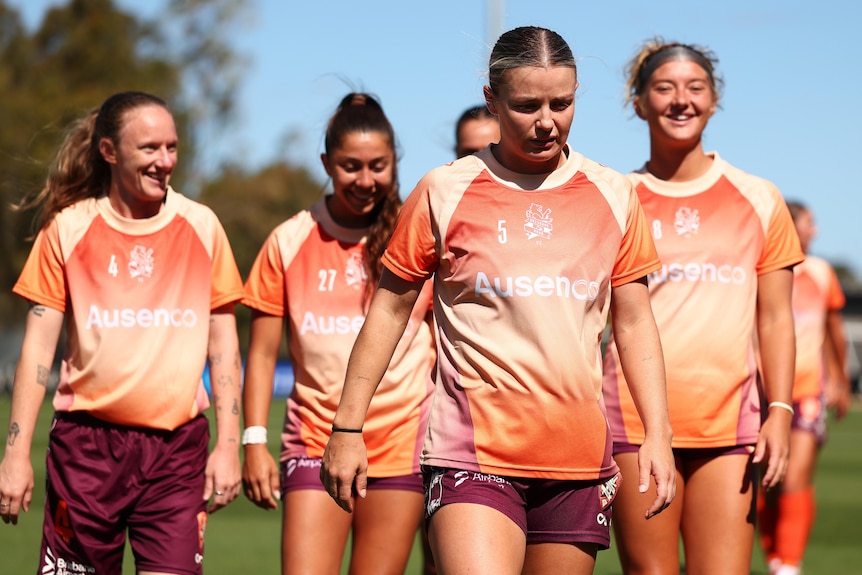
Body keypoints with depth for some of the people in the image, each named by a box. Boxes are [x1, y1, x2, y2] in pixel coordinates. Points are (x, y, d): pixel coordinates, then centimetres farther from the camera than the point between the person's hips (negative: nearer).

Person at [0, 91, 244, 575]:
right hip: (87, 441, 0)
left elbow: (223, 343, 8)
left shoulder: (201, 226, 5)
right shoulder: (68, 227, 2)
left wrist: (229, 444, 2)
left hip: (177, 445, 0)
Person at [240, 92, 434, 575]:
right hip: (316, 440, 1)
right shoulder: (290, 241, 4)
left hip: (402, 444, 0)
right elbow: (263, 353, 8)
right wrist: (255, 443, 0)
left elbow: (445, 348, 7)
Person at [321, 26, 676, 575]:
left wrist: (658, 434, 6)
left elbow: (635, 323, 14)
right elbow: (388, 311, 7)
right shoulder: (444, 192, 0)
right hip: (473, 456, -3)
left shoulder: (613, 196, 8)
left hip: (579, 463, 3)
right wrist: (347, 428, 4)